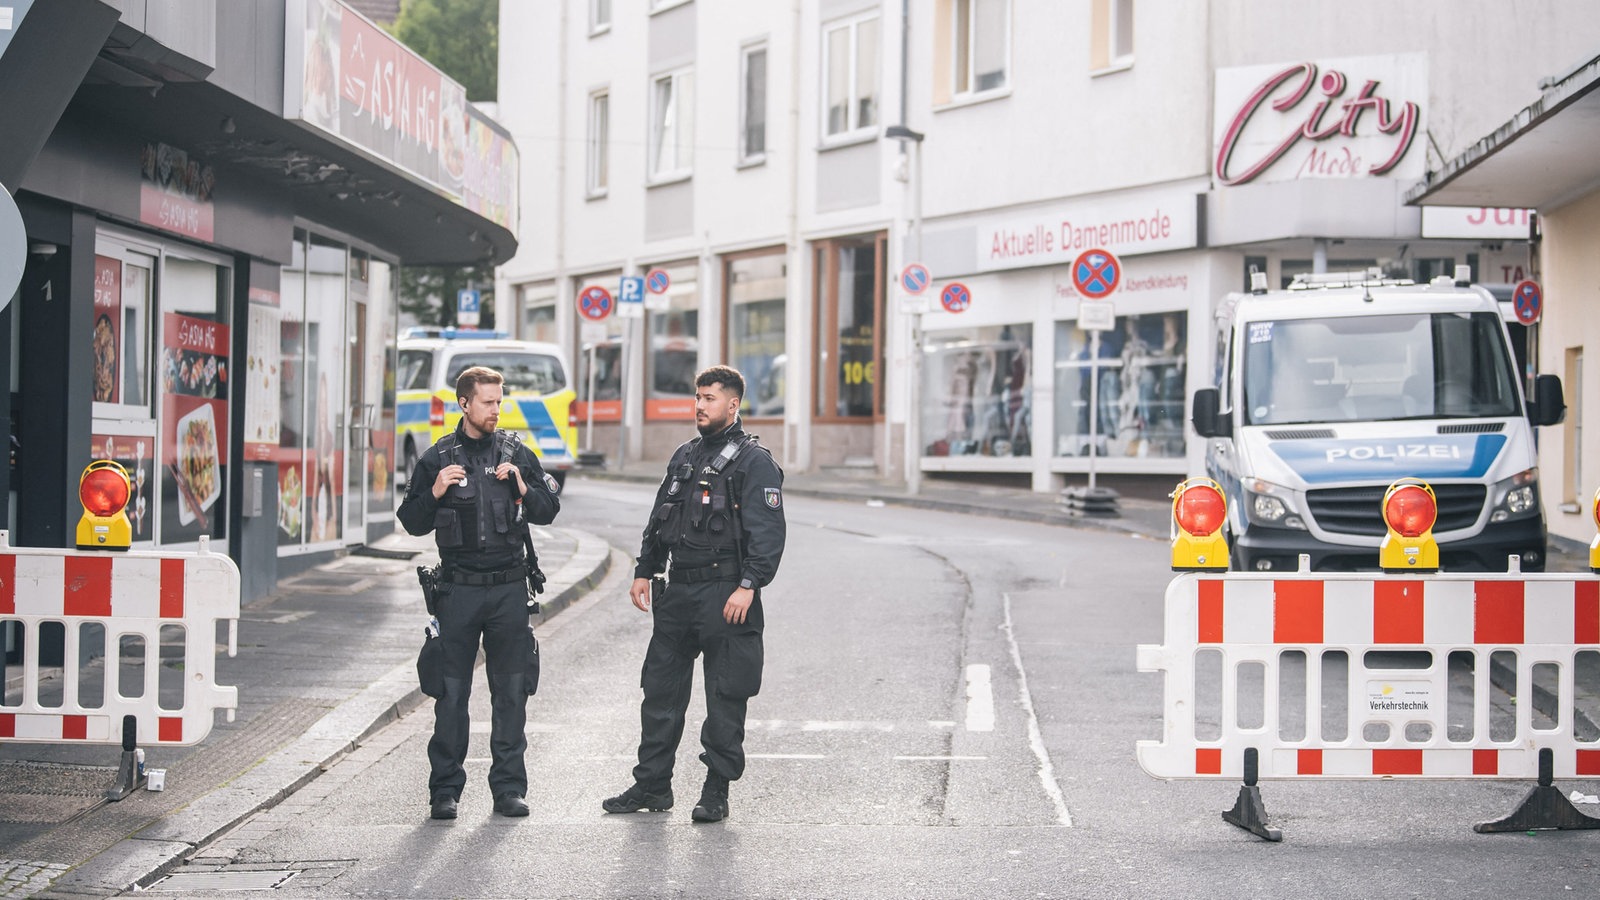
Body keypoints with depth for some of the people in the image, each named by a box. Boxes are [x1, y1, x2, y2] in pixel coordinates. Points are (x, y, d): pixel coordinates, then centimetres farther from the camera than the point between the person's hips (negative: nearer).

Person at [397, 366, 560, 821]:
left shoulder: (516, 453, 8)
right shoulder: (438, 459, 4)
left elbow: (549, 511, 12)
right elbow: (412, 523, 6)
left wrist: (523, 488, -7)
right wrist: (435, 493, -12)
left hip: (509, 589, 1)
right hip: (458, 590, -1)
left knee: (511, 692, 3)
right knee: (451, 693, 0)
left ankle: (509, 787, 10)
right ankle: (445, 791, 6)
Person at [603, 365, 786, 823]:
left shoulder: (754, 462, -7)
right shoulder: (684, 457, 16)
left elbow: (768, 533, -13)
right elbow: (659, 520, 22)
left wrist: (748, 585, -21)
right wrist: (644, 571, 16)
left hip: (726, 594, -7)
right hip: (678, 591, 7)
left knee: (725, 697, -1)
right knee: (661, 689, 10)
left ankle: (716, 792, 7)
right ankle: (652, 784, 19)